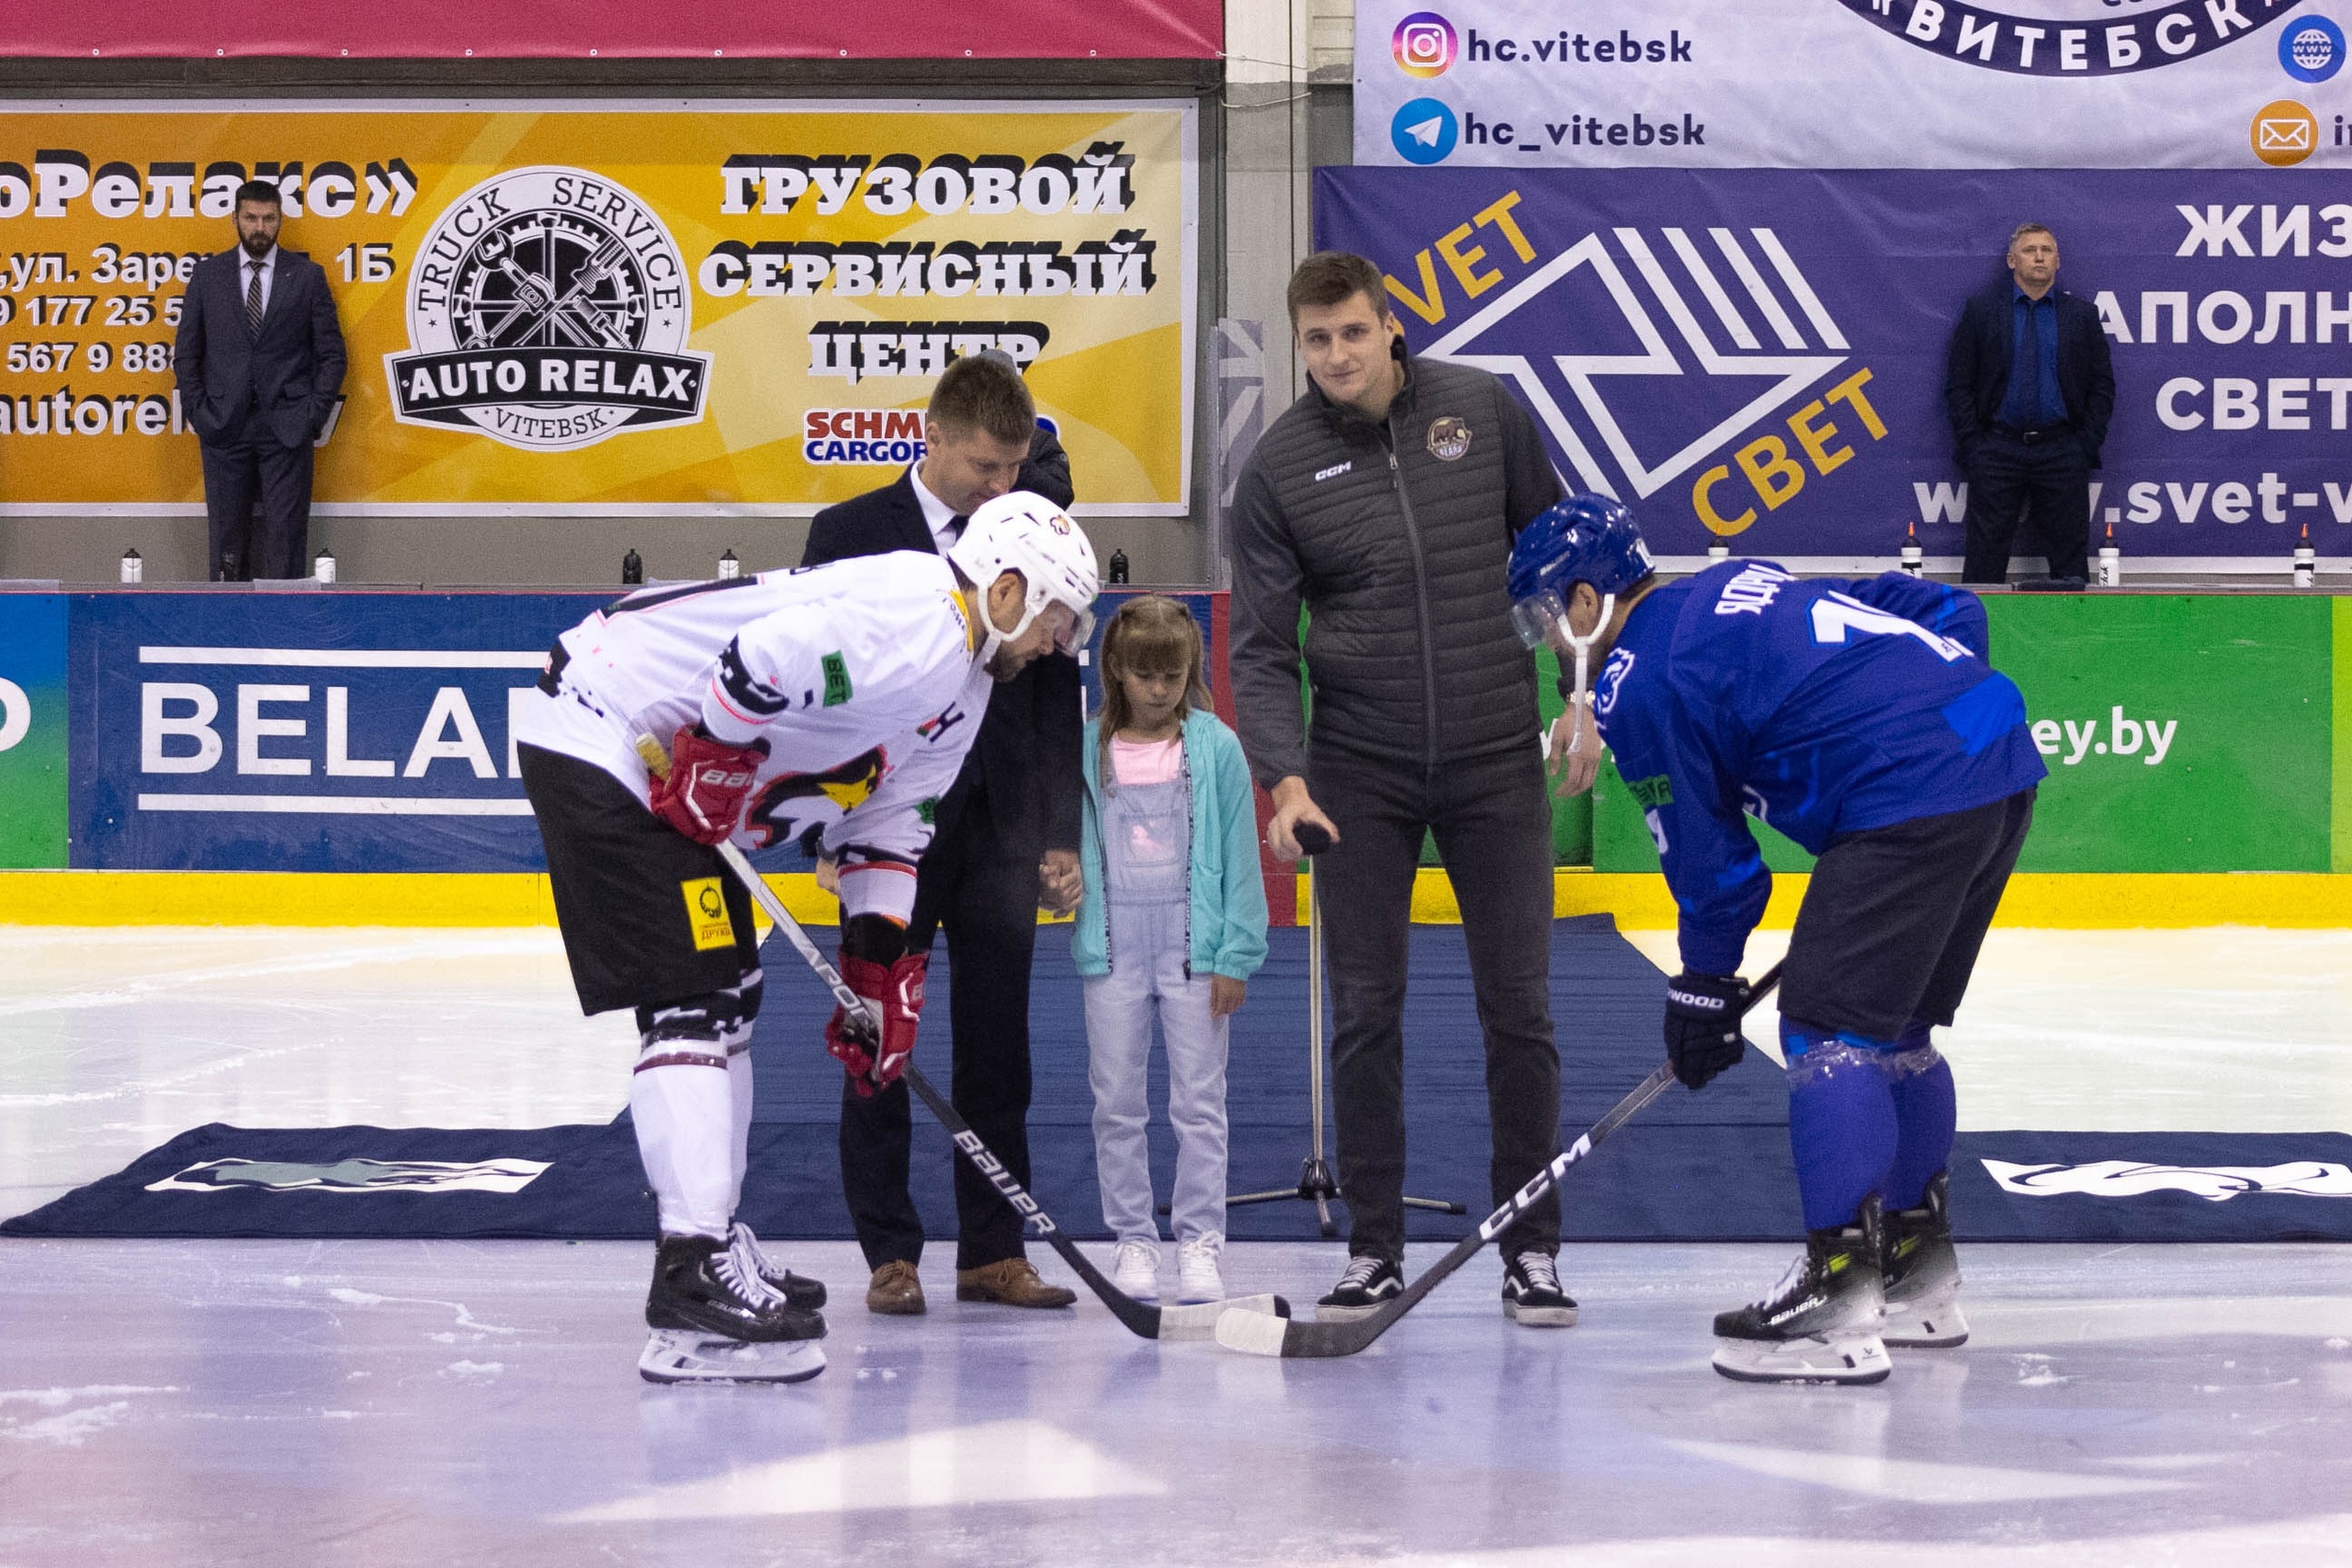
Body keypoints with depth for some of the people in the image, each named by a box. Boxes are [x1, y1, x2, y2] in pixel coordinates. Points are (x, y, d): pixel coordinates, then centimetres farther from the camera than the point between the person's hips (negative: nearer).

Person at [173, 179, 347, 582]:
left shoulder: (307, 276, 4)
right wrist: (199, 413, -1)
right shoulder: (208, 275, 7)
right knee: (226, 537, 4)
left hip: (287, 428, -1)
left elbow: (331, 353, 5)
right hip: (224, 428, 1)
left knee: (287, 536, -2)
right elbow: (186, 354, 9)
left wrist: (315, 414, -4)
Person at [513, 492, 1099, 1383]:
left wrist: (882, 963, 12)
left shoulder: (964, 684, 13)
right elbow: (761, 658, -32)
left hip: (666, 767, 11)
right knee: (693, 999, -15)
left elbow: (889, 818, 17)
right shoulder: (912, 624, -20)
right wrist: (711, 766, -20)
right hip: (601, 733, -11)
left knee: (728, 994, 15)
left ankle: (713, 1240, 25)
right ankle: (693, 1281, -19)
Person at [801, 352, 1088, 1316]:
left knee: (997, 1048, 5)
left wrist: (1061, 836, 2)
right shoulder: (851, 535, -1)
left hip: (1000, 830, 3)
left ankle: (993, 1252, 12)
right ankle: (890, 1254, 9)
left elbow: (1057, 698, 9)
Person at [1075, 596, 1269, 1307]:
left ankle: (1199, 1241, 6)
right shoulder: (1089, 751, 4)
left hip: (1194, 946, -2)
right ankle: (1133, 1242, 13)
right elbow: (1069, 846, 11)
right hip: (1113, 946, 2)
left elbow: (1240, 855, 0)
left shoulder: (1216, 746, 0)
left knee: (1199, 1102, 0)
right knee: (1116, 1102, 5)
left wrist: (1236, 956, -3)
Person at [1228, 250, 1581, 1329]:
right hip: (1361, 773, 0)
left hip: (1497, 762, 0)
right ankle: (1374, 1253, 14)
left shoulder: (1483, 411, -3)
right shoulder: (1278, 469, -4)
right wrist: (1284, 776, -17)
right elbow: (1260, 647, -4)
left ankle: (1531, 1251, 13)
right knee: (1365, 1014, 2)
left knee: (1518, 1008, 2)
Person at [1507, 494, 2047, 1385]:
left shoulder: (1641, 688, -1)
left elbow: (1710, 859, 3)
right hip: (2005, 753, 10)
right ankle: (1918, 1278, 28)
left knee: (1828, 1027, -6)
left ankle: (1840, 1302, -10)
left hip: (1914, 801, -10)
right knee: (1893, 1029, 19)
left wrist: (1704, 987, 15)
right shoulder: (1739, 586, 24)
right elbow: (1946, 610, 27)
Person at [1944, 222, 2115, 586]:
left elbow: (2102, 385, 9)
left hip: (2062, 451, 1)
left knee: (2070, 559, 2)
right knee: (1986, 556, -2)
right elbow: (1958, 384, 3)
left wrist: (2087, 443, -1)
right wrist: (1972, 444, -5)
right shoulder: (1981, 310, 5)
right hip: (1996, 451, -1)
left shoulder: (2082, 315, 8)